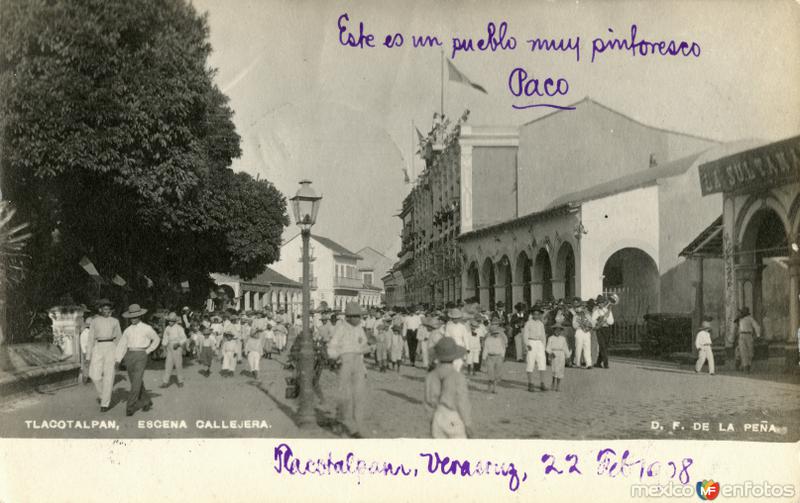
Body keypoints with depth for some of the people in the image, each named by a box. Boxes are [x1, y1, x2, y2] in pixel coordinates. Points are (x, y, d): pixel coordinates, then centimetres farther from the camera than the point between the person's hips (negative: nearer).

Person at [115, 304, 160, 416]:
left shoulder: (146, 328, 0)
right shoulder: (128, 330, 10)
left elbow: (156, 339, 14)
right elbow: (122, 345, 5)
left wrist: (148, 351, 4)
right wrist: (117, 360, -5)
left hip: (141, 356, -5)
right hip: (129, 356, 5)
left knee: (136, 382, -14)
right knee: (136, 382, 10)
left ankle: (130, 407, -14)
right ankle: (147, 402, 27)